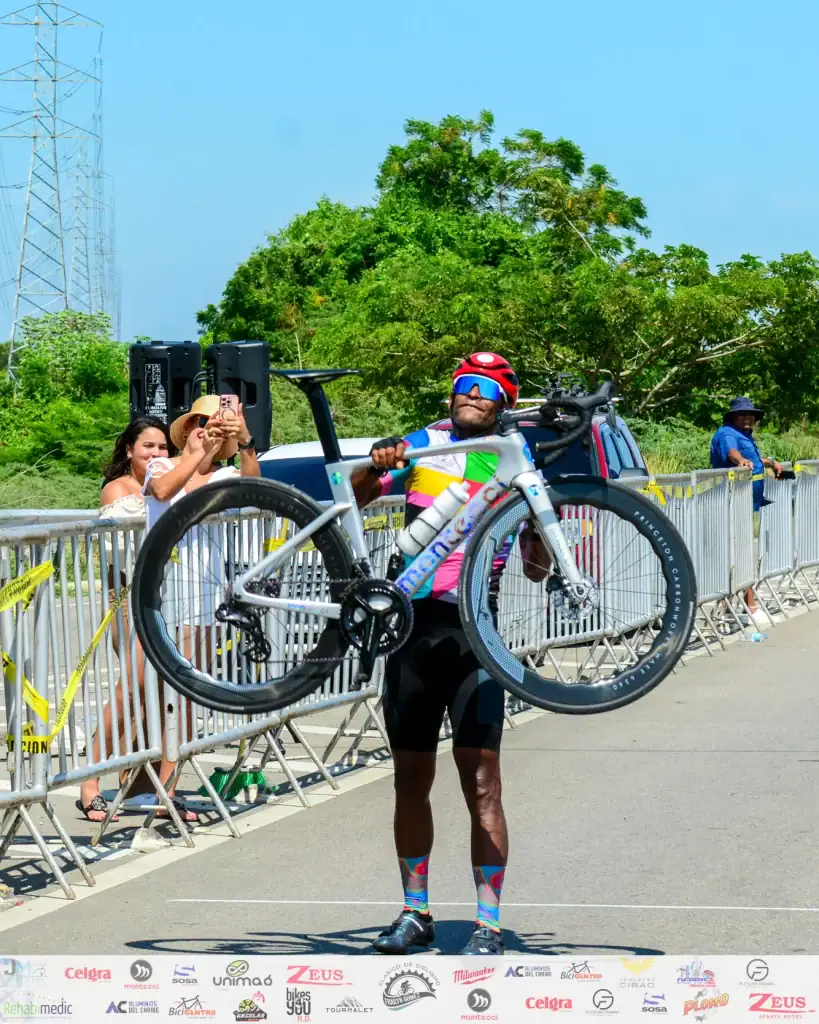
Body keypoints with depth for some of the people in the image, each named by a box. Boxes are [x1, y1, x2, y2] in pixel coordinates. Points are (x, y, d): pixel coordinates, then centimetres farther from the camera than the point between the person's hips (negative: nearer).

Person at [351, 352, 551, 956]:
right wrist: (377, 467, -9)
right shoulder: (421, 446, 12)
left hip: (472, 632, -3)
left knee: (481, 781, -7)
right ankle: (415, 912, 21)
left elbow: (536, 568, 5)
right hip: (412, 624, 3)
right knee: (411, 779, 10)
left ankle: (489, 923, -3)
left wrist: (539, 527, -14)